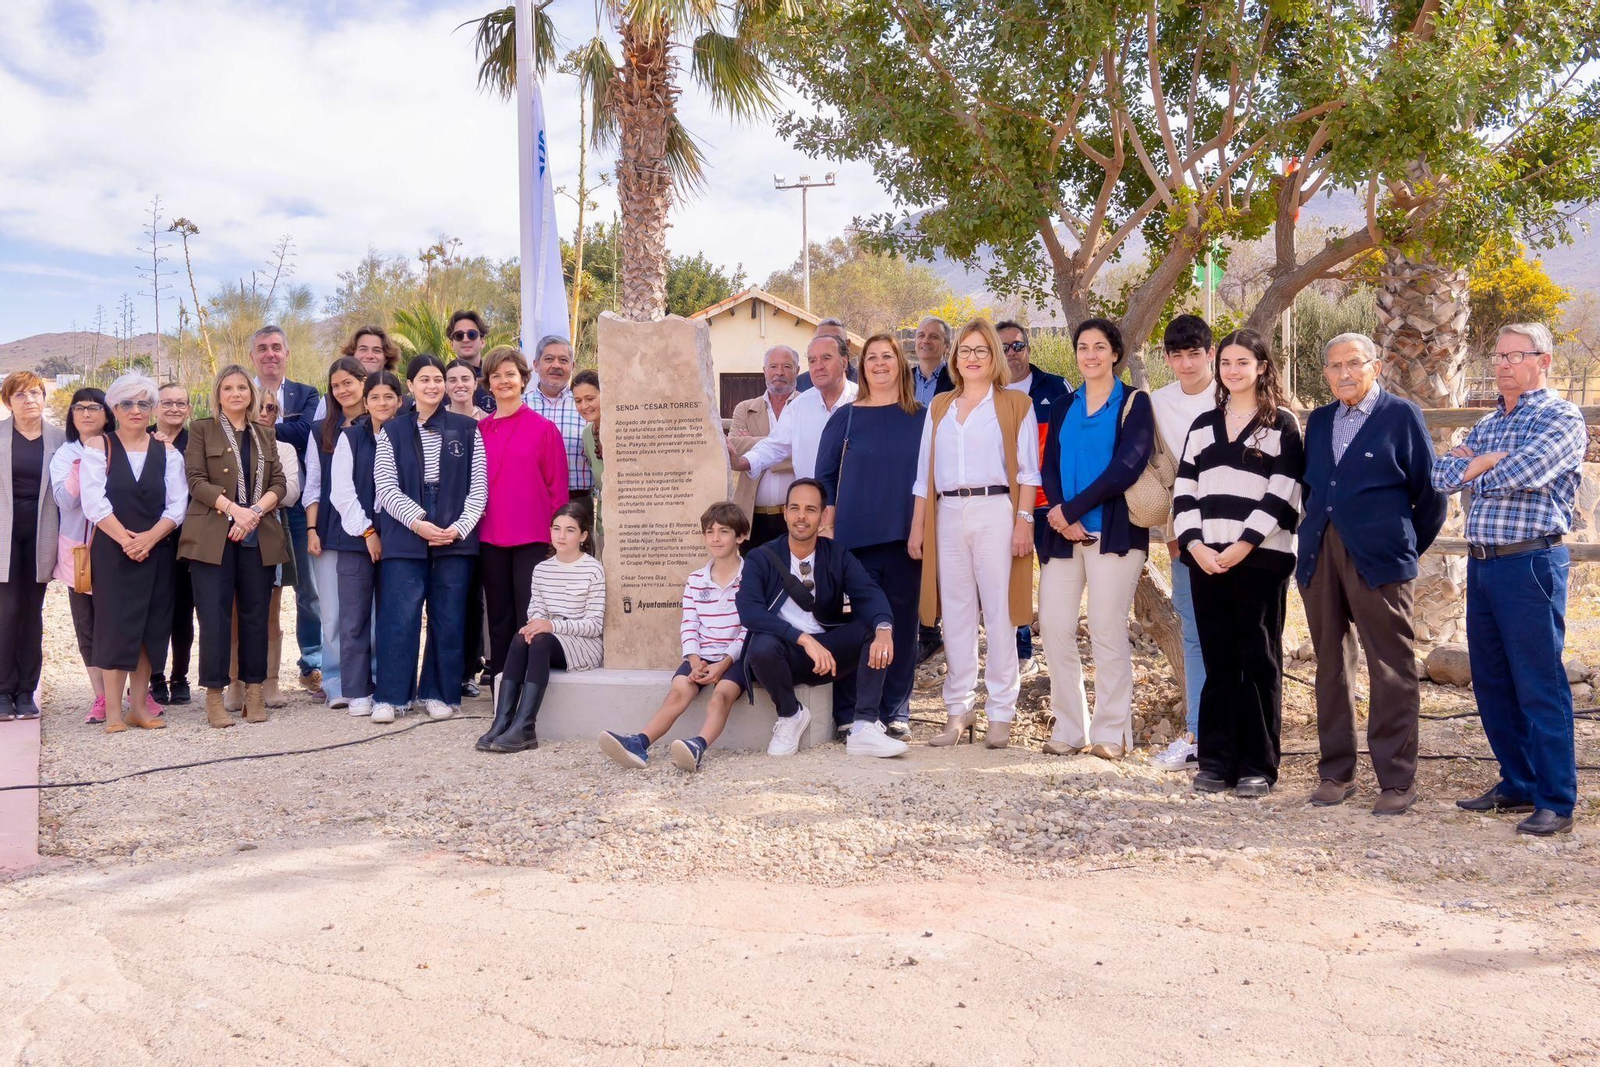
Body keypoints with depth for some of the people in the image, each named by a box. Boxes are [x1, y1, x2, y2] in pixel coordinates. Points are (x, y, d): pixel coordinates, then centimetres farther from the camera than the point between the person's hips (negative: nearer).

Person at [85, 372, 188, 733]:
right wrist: (124, 538, -16)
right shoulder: (100, 447, 4)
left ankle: (138, 707, 12)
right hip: (112, 550, -2)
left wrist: (149, 537, -14)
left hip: (156, 551, 2)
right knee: (116, 625, -5)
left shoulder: (166, 453, 9)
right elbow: (93, 501, -7)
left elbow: (177, 505, 1)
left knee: (150, 628, 3)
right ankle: (113, 711, 0)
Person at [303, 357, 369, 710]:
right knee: (332, 613, 1)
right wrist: (311, 529, 2)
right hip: (330, 531, 3)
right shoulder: (322, 432, 13)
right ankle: (336, 684, 7)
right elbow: (312, 485, 12)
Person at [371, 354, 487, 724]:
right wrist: (417, 523, -11)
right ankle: (390, 696, 4)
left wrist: (460, 527, -8)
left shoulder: (467, 429, 9)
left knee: (448, 618, 4)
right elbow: (386, 487, 2)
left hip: (455, 538, 1)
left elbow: (478, 485, 5)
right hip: (404, 538, -1)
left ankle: (439, 693, 13)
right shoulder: (392, 431, 9)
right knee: (399, 617, -3)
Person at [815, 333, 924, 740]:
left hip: (905, 537, 1)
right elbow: (824, 476, 7)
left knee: (902, 622, 4)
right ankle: (849, 714, 6)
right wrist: (827, 526, -1)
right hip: (856, 537, -1)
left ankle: (896, 713, 14)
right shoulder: (845, 417, 7)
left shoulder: (920, 418, 10)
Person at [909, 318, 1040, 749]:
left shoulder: (1015, 405, 6)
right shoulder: (940, 407, 18)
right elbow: (925, 472, 16)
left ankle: (1001, 714, 3)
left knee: (999, 613, -3)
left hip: (996, 510, -4)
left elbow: (1027, 470, 0)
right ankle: (958, 709, 12)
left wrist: (1024, 520, -10)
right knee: (955, 614, 5)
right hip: (948, 515, 4)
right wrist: (917, 526, 10)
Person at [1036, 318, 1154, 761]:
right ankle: (1069, 728, 9)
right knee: (1055, 627, -1)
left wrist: (1072, 510, -12)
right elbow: (1049, 466, 9)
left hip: (1113, 531, -4)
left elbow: (1126, 466, -9)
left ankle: (1111, 732, 3)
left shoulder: (1134, 403, 3)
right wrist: (1059, 515, -10)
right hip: (1063, 532, 5)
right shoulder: (1064, 406, 17)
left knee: (1107, 629, -5)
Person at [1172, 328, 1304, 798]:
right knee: (1218, 659, 6)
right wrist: (1196, 546, -5)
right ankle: (1217, 759, 12)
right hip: (1206, 560, 4)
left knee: (1259, 660, 1)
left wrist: (1242, 547, -15)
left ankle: (1258, 765, 7)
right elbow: (1184, 490, 9)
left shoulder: (1281, 424, 3)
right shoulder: (1203, 425, 15)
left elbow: (1282, 495, -7)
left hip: (1261, 559, -4)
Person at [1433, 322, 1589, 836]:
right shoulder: (1488, 424, 17)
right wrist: (1482, 462, -10)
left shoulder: (1561, 418, -5)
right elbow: (1441, 474, 7)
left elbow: (1522, 473, -21)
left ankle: (1556, 801, 5)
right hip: (1481, 563, 8)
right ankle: (1518, 784, 25)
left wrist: (1474, 469, -3)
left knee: (1539, 686, -3)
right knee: (1491, 682, 13)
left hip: (1531, 563, -8)